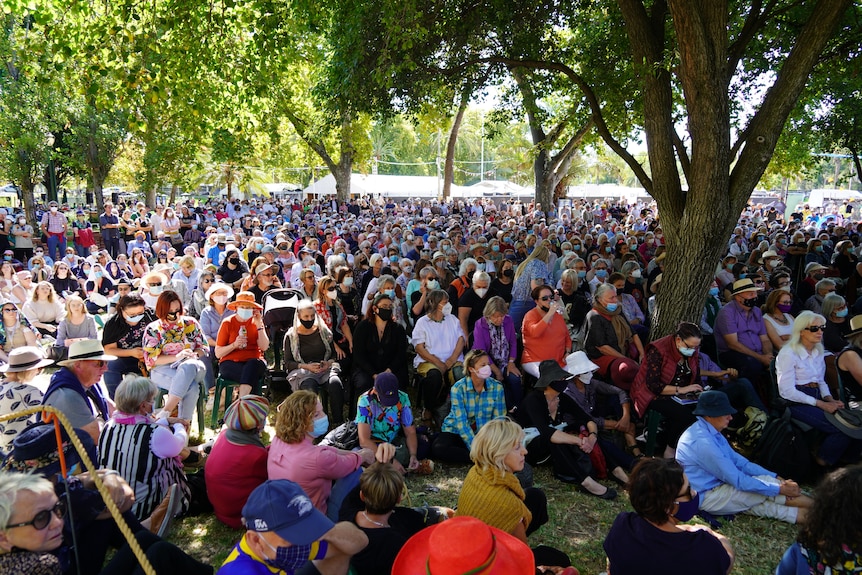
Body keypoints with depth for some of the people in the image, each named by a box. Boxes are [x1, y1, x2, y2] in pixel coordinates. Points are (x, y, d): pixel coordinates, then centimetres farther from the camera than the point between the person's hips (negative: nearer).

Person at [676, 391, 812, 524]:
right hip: (706, 498, -9)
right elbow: (738, 480, -22)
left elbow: (740, 462, 8)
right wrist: (780, 488, -15)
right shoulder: (703, 442, -26)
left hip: (714, 485, 9)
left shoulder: (712, 432, 5)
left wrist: (776, 478, -2)